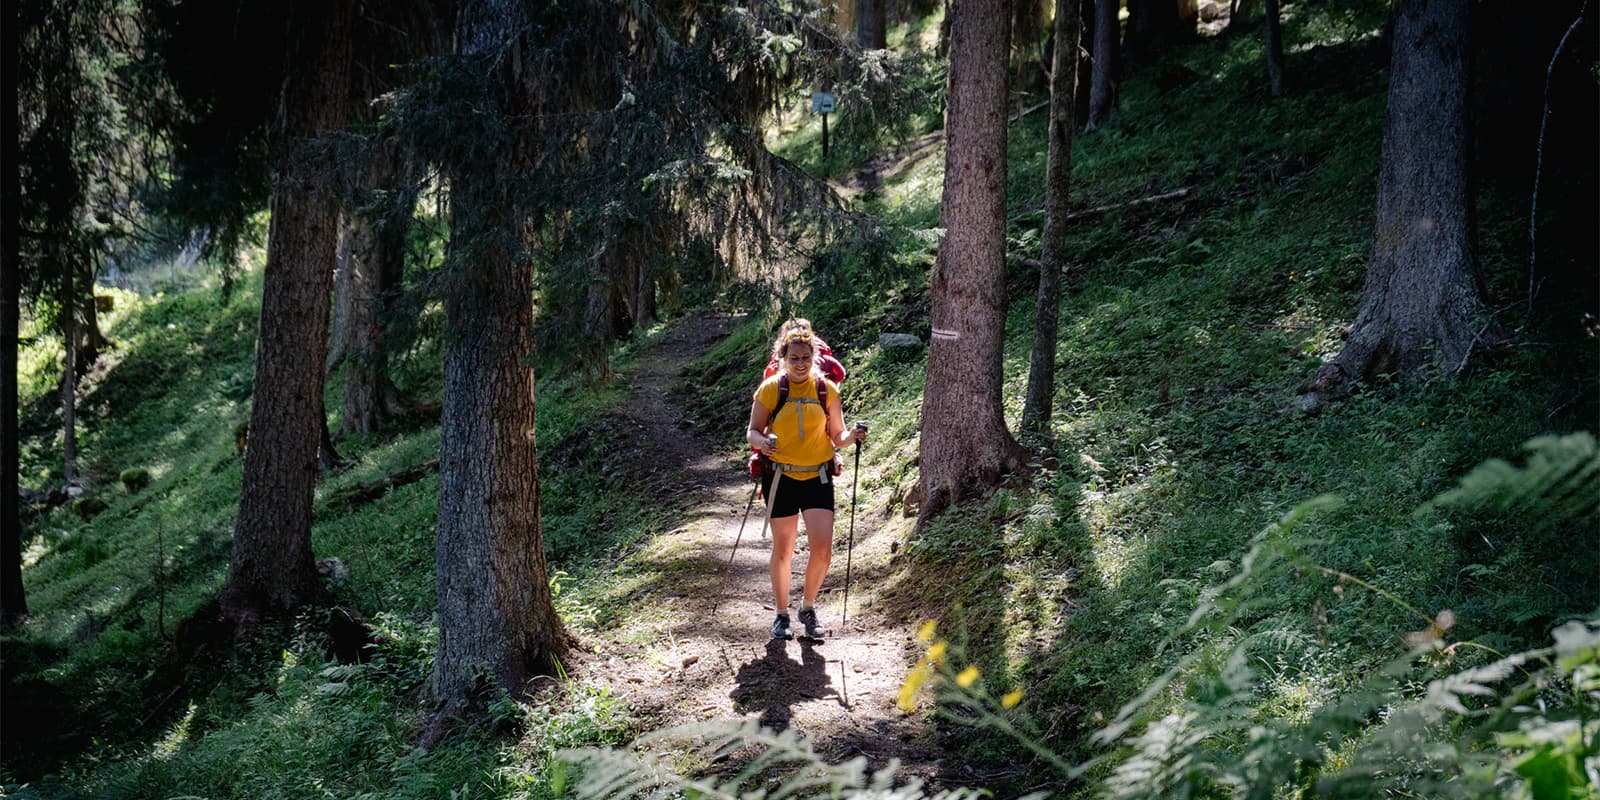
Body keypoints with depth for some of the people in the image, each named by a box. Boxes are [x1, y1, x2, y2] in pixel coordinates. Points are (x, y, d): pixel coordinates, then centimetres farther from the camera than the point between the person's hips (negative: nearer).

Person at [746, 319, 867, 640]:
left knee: (822, 548, -9)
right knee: (783, 550, 7)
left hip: (818, 477, 1)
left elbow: (837, 436, 5)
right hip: (781, 478, -1)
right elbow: (752, 432, 0)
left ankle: (808, 607, 15)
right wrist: (763, 442, -22)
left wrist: (852, 436, -17)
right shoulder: (769, 389, -5)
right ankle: (781, 614, 25)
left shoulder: (827, 389, -1)